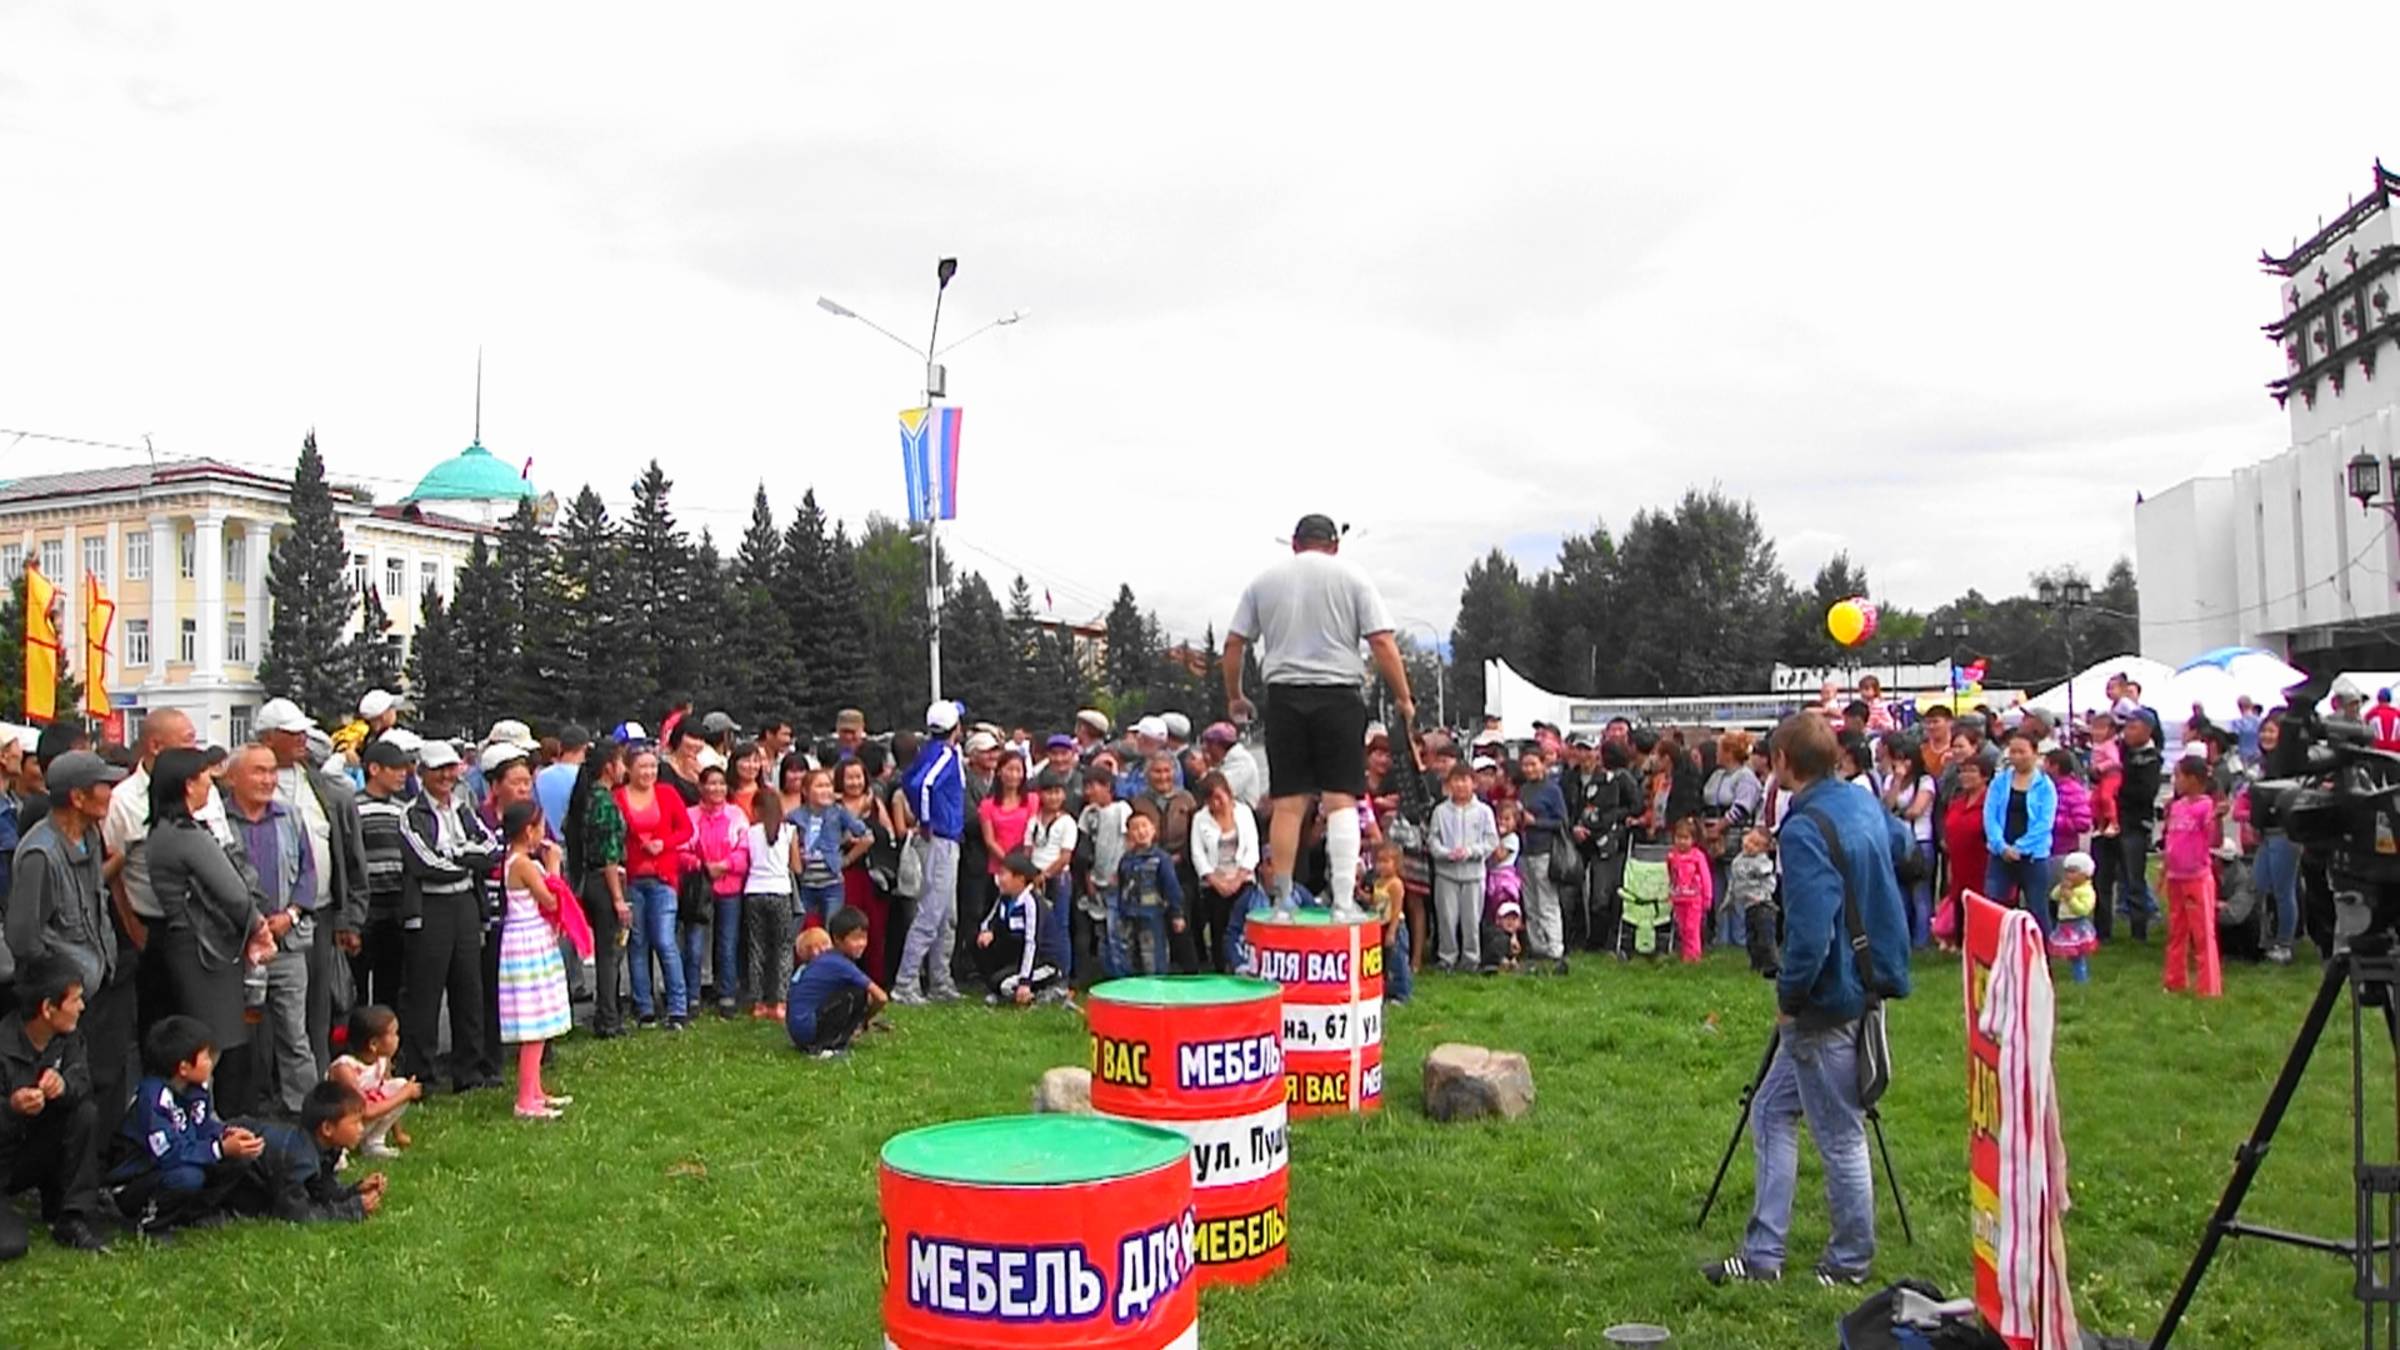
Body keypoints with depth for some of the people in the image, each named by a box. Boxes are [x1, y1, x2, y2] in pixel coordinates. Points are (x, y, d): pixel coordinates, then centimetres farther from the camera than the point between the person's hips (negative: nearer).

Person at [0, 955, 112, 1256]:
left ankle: (72, 1220, -10)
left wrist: (63, 1084, -38)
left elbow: (82, 1080, -15)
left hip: (35, 1152, 6)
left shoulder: (66, 1038, -4)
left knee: (87, 1113, -21)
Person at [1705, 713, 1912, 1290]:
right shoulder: (1863, 802, 6)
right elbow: (1902, 842, 30)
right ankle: (1763, 1254, 19)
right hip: (1866, 981, 10)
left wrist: (1790, 997, -13)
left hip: (1828, 1002, -10)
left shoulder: (1806, 831, -22)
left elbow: (1811, 932, -28)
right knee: (1772, 1110, 16)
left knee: (1840, 1136, 6)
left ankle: (1850, 1263, 22)